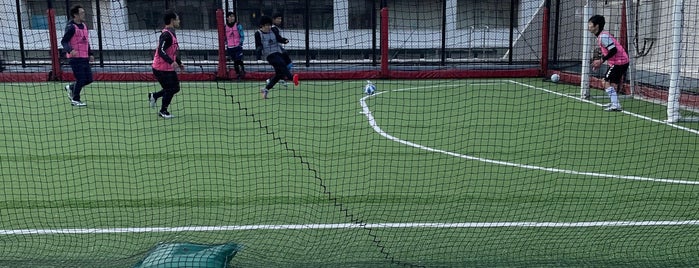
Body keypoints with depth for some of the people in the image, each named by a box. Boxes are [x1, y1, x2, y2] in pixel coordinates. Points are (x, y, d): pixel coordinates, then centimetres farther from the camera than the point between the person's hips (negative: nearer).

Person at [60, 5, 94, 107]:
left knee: (89, 79, 7)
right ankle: (75, 100, 13)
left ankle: (71, 88, 31)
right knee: (81, 79, -5)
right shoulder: (71, 27, -12)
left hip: (84, 58, 8)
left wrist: (90, 54, 19)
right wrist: (70, 50, -33)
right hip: (75, 58, -8)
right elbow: (64, 41, -16)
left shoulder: (84, 26, 13)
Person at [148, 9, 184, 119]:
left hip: (169, 68, 10)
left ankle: (153, 96, 26)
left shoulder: (171, 34, 12)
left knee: (175, 88, 12)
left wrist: (179, 63, 22)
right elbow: (161, 50, -30)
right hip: (161, 69, -9)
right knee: (170, 89, -1)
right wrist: (172, 62, -39)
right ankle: (163, 111, 17)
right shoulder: (166, 34, -19)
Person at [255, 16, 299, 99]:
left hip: (278, 53, 6)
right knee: (281, 63, -31)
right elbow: (258, 45, -2)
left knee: (279, 73, 3)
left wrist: (284, 40, -21)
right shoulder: (258, 34, 1)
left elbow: (279, 39, 0)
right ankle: (292, 77, -50)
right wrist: (259, 48, -26)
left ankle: (266, 89, 16)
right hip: (269, 55, -6)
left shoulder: (273, 31, 12)